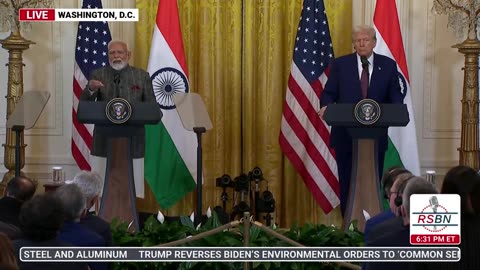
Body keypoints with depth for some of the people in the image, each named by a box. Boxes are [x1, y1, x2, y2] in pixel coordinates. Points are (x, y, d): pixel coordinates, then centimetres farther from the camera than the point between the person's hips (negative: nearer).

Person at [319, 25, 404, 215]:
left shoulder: (388, 65, 6)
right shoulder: (340, 64, 4)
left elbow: (396, 96, 5)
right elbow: (329, 93, 3)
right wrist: (326, 106, -19)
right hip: (346, 134, 0)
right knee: (347, 182, 4)